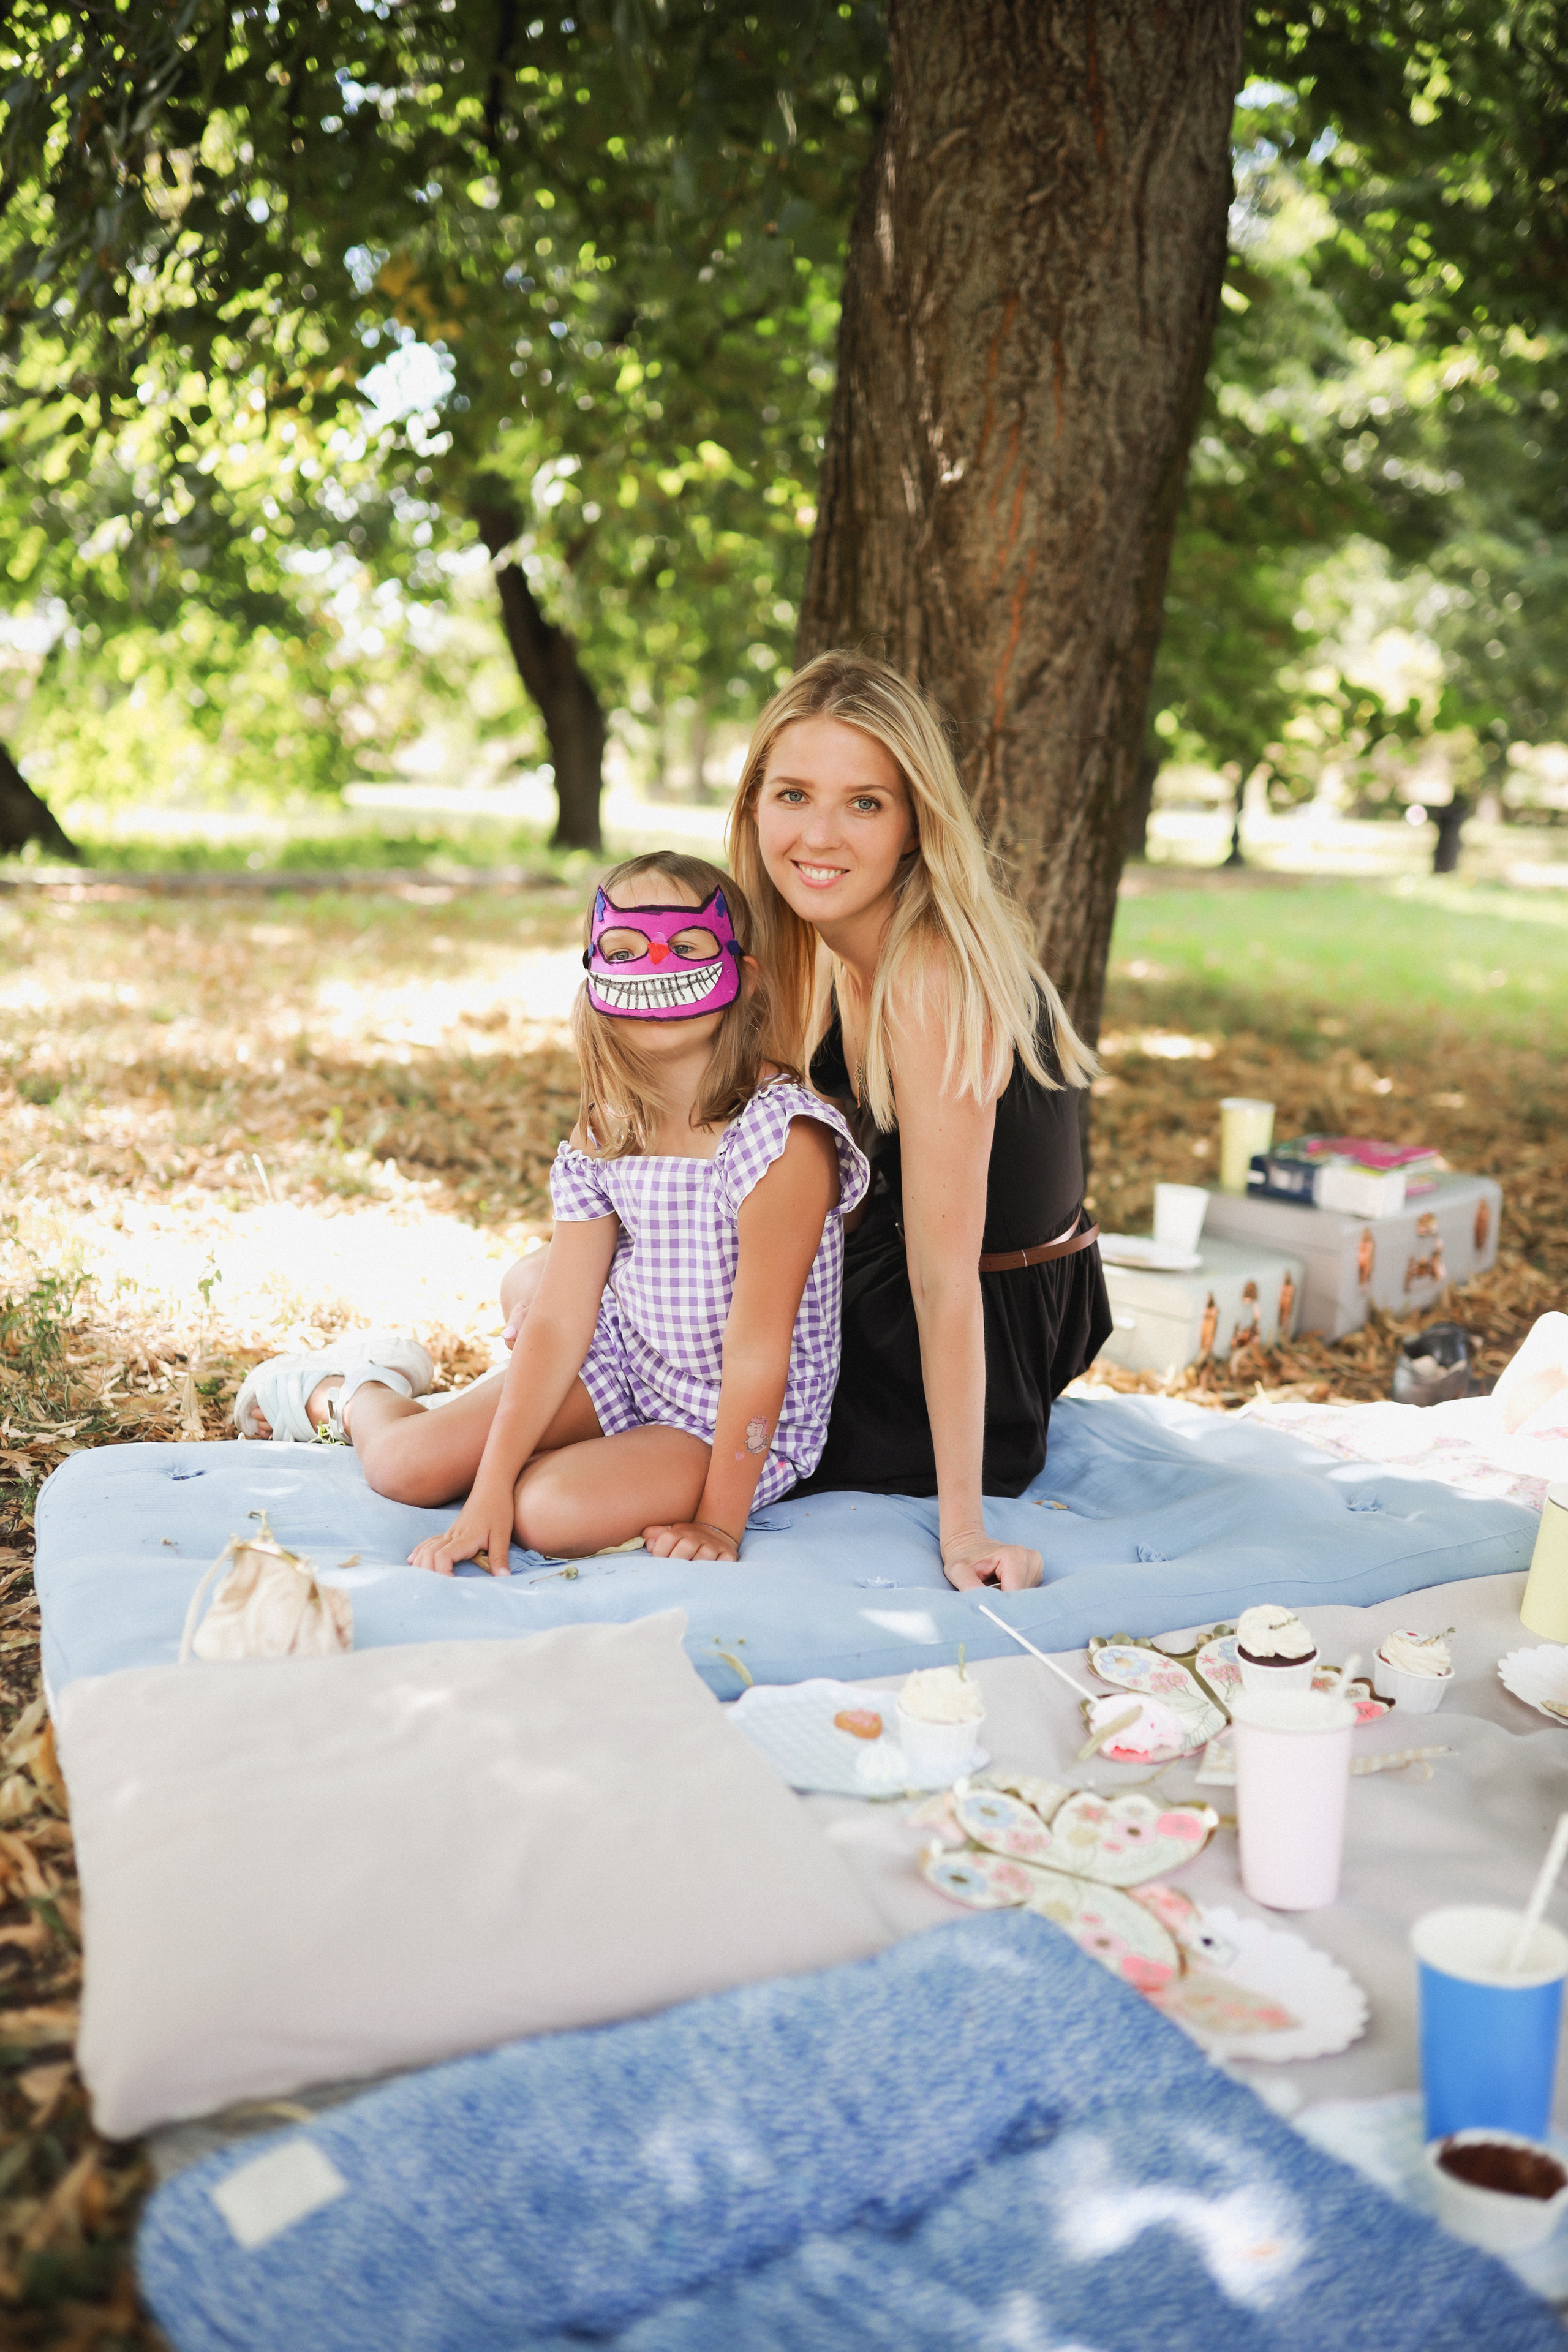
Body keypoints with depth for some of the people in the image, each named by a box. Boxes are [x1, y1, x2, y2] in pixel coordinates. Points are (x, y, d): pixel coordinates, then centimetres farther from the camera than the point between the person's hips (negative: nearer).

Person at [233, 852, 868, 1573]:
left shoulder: (783, 1138, -28)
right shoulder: (604, 1134, -7)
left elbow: (757, 1351, -25)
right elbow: (560, 1318, -10)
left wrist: (720, 1522, -20)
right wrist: (488, 1491, -17)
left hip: (741, 1421, -4)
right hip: (622, 1361, 5)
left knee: (553, 1510, -27)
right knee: (403, 1465, -5)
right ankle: (351, 1390, 32)